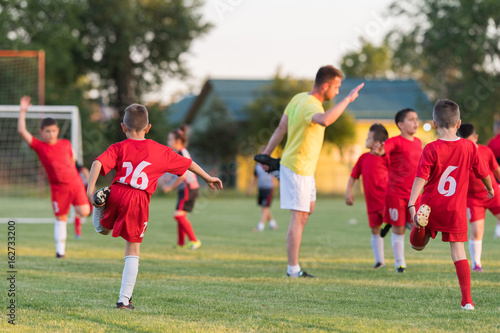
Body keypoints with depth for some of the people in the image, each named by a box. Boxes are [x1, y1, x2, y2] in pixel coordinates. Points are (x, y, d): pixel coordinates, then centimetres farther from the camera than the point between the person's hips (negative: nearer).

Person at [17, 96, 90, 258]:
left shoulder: (66, 144, 3)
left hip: (75, 183, 2)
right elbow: (22, 131, -14)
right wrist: (23, 111, -15)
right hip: (58, 188, -2)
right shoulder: (39, 146, -5)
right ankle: (60, 250, 11)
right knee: (60, 218, 1)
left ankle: (77, 208, 26)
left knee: (84, 212, -9)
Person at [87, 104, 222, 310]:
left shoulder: (118, 148, 9)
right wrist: (207, 178, 39)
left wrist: (90, 189, -14)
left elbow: (98, 163, -8)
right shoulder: (160, 151, 13)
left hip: (117, 194, 0)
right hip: (139, 201, 0)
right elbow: (187, 163, 25)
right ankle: (125, 299, 5)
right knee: (132, 251, 8)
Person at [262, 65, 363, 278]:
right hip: (297, 169, -11)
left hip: (305, 169, 11)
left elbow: (281, 128, 12)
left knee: (309, 208, 23)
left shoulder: (299, 98, 5)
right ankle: (293, 270, -5)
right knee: (298, 218, -7)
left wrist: (267, 154, 18)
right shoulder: (311, 106, -25)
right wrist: (347, 99, -41)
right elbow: (325, 120, -49)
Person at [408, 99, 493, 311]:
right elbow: (483, 173, 9)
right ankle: (467, 300, -3)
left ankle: (420, 224, -18)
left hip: (431, 206, -1)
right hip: (455, 210, 1)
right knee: (459, 253, 5)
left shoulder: (431, 149, -10)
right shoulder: (469, 147, -3)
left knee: (417, 245, 18)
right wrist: (490, 189, 30)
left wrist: (412, 205, -23)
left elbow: (420, 178, -18)